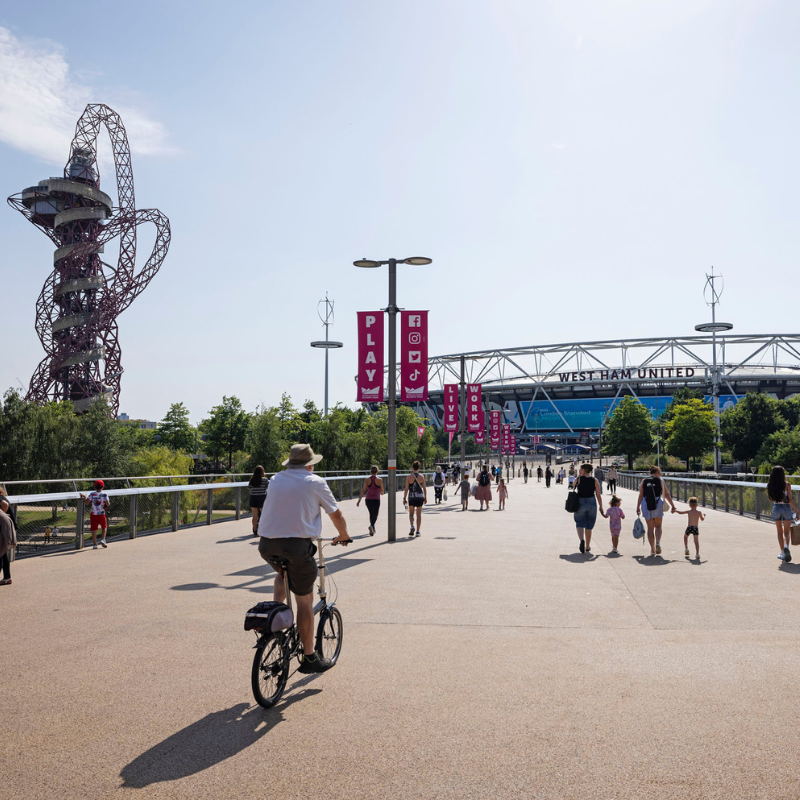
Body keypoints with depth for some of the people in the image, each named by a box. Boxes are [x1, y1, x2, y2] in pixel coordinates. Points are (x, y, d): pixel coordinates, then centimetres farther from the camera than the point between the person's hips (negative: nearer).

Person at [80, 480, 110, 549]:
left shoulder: (91, 494, -2)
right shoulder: (104, 494, -5)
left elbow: (87, 503, -9)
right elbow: (107, 504, -11)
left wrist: (85, 498, 8)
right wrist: (108, 504, 11)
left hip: (93, 514, 1)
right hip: (101, 514, -1)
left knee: (94, 529, 6)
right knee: (104, 527, 18)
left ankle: (94, 544, 6)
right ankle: (103, 539, 3)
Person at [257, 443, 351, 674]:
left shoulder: (276, 480, 16)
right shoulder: (315, 482, 3)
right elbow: (336, 515, 12)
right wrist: (343, 536, 31)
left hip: (267, 545, 5)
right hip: (296, 545, -5)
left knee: (283, 574, 36)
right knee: (305, 600, 7)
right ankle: (309, 657, 13)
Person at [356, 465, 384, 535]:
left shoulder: (367, 480, -1)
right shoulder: (379, 480, -6)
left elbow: (363, 491, -4)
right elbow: (382, 491, 1)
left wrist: (359, 500, -1)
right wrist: (382, 492, 25)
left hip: (368, 499, 3)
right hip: (376, 499, -3)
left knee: (371, 514, 20)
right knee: (375, 515, -1)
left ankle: (373, 529, 27)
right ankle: (371, 526, -29)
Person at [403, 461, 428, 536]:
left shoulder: (409, 477, -6)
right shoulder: (421, 477, 0)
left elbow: (406, 488, -7)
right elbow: (424, 488, 3)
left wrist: (404, 498, 0)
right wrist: (425, 498, 13)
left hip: (411, 497, -1)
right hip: (420, 497, 1)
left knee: (411, 513, 15)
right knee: (419, 514, 8)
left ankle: (412, 526, -10)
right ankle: (417, 531, 6)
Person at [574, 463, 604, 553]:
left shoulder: (579, 479, -6)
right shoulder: (595, 480, -1)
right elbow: (598, 495, -1)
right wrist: (601, 507, 7)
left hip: (580, 503, -2)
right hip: (592, 502, 2)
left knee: (580, 524, 8)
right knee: (589, 526, 14)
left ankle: (582, 539, -21)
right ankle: (587, 547, 20)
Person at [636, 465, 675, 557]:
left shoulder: (644, 482, 7)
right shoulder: (660, 481, 3)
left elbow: (640, 495, 2)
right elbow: (667, 494, 3)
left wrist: (638, 507, 5)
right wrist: (673, 506, 9)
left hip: (646, 505, 1)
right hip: (658, 505, -1)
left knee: (650, 527, 10)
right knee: (658, 526, 15)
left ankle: (652, 550, 9)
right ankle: (658, 543, -12)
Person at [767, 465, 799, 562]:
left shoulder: (770, 485, -4)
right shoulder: (787, 484, -12)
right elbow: (790, 500, -12)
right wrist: (796, 511, -5)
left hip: (776, 508, 2)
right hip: (786, 508, -2)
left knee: (780, 531, 14)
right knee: (787, 531, 5)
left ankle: (782, 552, 18)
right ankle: (786, 546, -22)